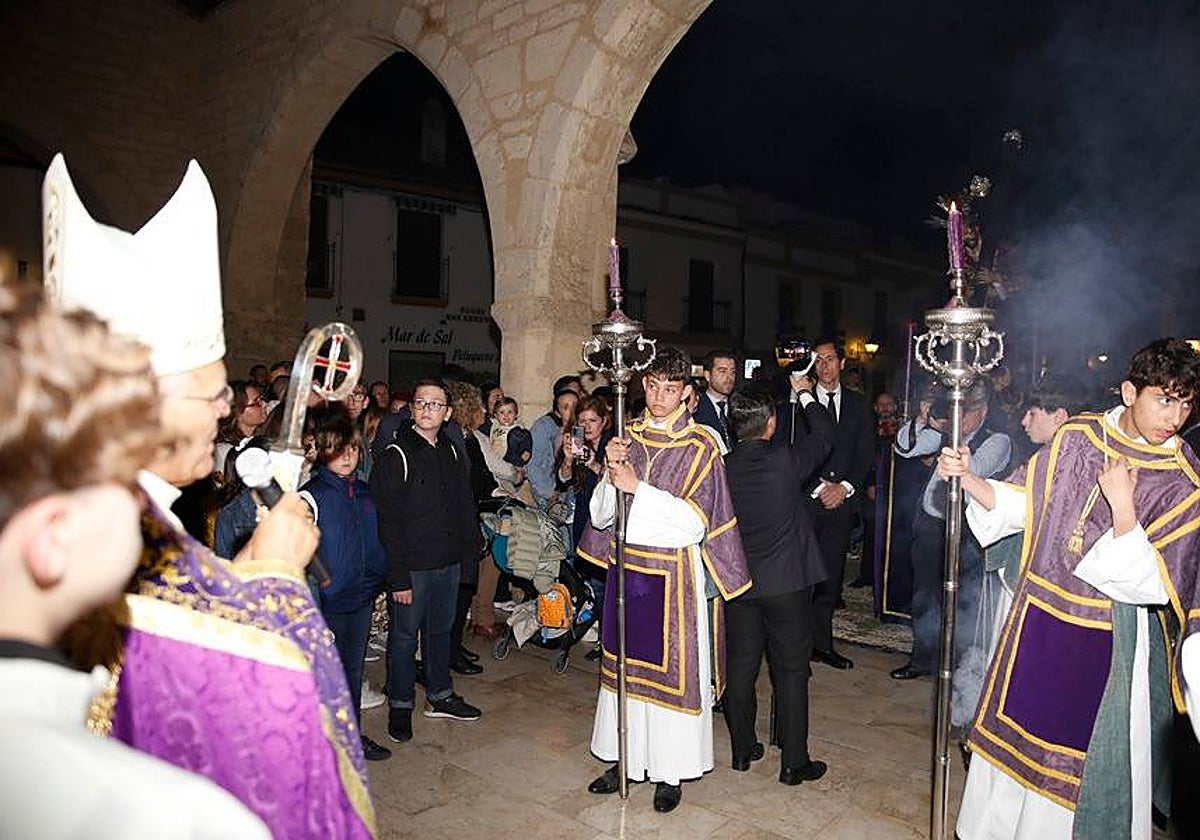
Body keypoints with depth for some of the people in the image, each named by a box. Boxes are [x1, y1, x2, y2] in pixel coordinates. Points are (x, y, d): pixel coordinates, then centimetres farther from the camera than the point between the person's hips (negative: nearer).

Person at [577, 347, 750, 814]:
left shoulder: (700, 447, -8)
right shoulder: (627, 437, 5)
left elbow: (695, 523, -18)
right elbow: (601, 515, 3)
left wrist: (637, 487, -21)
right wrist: (611, 476, -16)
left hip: (673, 574, -4)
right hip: (626, 566, 5)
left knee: (673, 667, 4)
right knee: (625, 664, 14)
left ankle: (670, 771, 21)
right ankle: (627, 759, 30)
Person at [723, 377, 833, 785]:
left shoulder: (722, 468, -7)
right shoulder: (786, 461, -17)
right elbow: (824, 434, 2)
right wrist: (804, 393, 16)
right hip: (786, 583, -3)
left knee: (740, 667, 14)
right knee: (791, 671, 8)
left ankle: (743, 750, 28)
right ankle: (794, 762, 16)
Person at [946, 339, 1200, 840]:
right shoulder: (1075, 437, -3)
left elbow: (1153, 585, -16)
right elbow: (1019, 501, 5)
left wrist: (1122, 506, -26)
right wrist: (966, 477, -12)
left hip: (1109, 641, -3)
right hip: (1040, 618, 3)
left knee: (1086, 757, 10)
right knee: (1021, 735, 17)